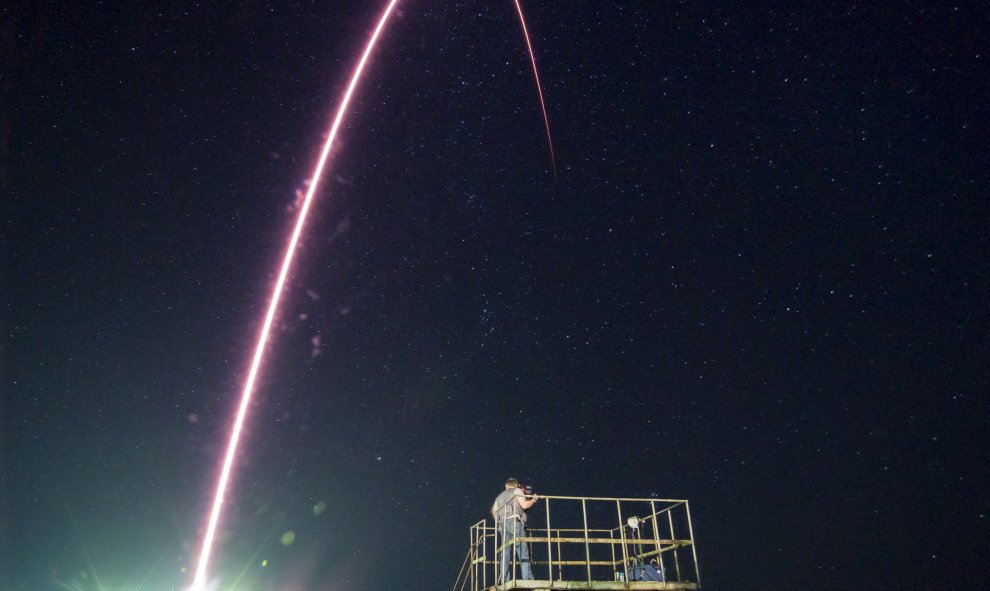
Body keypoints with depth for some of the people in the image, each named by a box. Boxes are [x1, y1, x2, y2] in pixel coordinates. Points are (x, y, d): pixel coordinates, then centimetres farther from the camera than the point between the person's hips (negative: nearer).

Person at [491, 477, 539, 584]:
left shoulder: (499, 497, 27)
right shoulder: (516, 491, 10)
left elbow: (494, 512, 22)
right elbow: (524, 505, -1)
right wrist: (534, 499, 14)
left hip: (502, 524, 6)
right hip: (515, 522, -6)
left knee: (505, 555, 3)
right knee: (523, 552, -8)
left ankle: (503, 581, -5)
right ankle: (528, 579, -17)